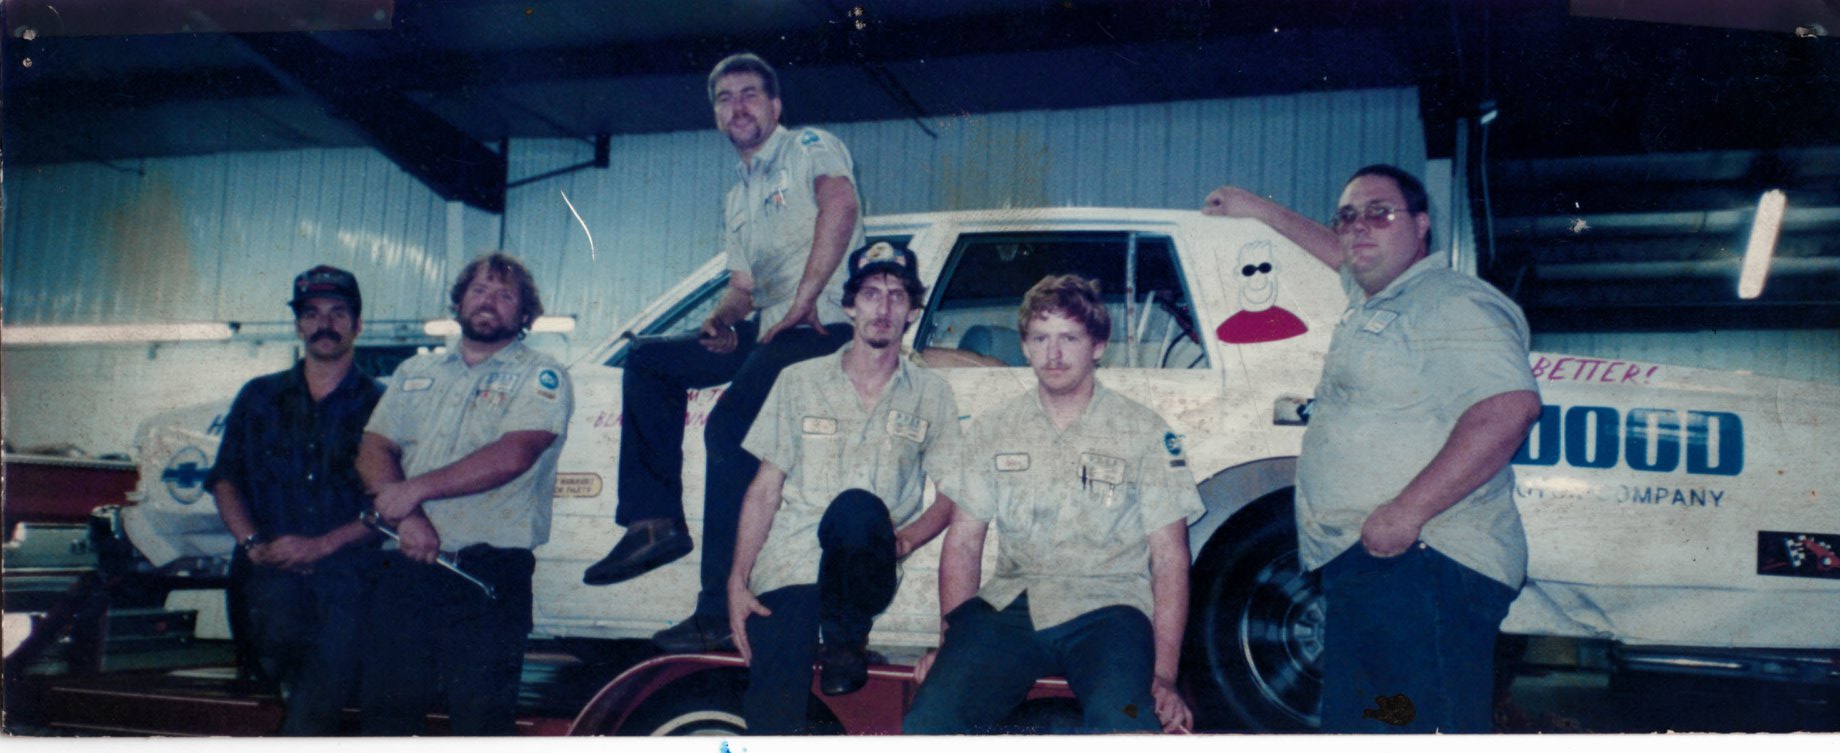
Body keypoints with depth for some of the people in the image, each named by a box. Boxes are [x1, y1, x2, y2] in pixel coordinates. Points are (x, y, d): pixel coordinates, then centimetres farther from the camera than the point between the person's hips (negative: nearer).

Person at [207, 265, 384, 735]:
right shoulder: (259, 397, 20)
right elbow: (224, 479, 15)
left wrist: (322, 546, -12)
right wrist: (253, 543, -4)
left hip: (344, 569, -2)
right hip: (270, 571, 2)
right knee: (279, 630, -30)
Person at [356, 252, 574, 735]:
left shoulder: (540, 378, 1)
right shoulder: (415, 373, 19)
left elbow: (512, 457, -15)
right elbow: (373, 451, 8)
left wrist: (416, 488, -14)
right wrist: (406, 517, -11)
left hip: (490, 576, -5)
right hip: (408, 569, 5)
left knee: (480, 720, -4)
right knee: (385, 713, 9)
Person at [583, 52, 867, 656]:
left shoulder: (810, 148, 1)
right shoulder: (738, 200, 25)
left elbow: (840, 205, -20)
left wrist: (803, 301, -26)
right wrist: (723, 318, 1)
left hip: (822, 327, -9)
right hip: (765, 333, 9)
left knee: (728, 430, -25)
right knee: (648, 363, 8)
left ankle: (722, 608, -20)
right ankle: (657, 521, 3)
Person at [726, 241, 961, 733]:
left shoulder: (931, 395, 9)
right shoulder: (800, 382, 9)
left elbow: (950, 498, 7)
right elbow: (765, 489, 7)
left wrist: (902, 540, -13)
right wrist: (737, 582, -3)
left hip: (859, 574, 1)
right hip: (786, 569, -1)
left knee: (856, 508, -36)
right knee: (771, 721, -26)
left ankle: (846, 638, -12)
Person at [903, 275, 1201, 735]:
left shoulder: (1146, 433, 7)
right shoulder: (993, 431, 15)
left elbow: (1170, 558, 3)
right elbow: (963, 543, 13)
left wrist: (1164, 675, -8)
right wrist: (951, 639, -2)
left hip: (1106, 608, -2)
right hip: (1010, 605, 2)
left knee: (1120, 722, -34)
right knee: (930, 716, -24)